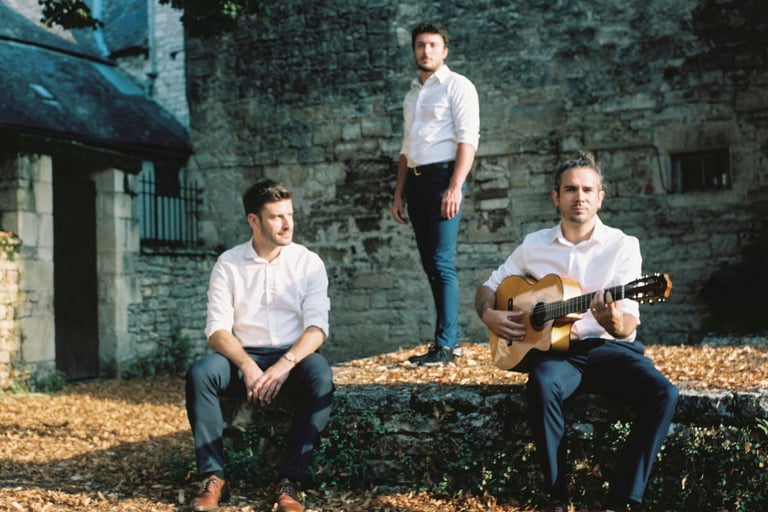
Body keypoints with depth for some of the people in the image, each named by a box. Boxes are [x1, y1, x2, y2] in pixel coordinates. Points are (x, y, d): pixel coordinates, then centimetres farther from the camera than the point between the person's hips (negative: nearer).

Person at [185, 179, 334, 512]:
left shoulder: (309, 263, 1)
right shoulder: (228, 264, 2)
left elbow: (317, 325, -8)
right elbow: (218, 329, -5)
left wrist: (285, 365, -25)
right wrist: (247, 366, -24)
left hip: (293, 357, -1)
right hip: (243, 358, 1)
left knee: (321, 377, -34)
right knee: (199, 373, -29)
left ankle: (289, 481, -30)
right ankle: (213, 478, -22)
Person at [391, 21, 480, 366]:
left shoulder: (457, 86, 0)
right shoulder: (411, 95, 21)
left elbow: (467, 140, -10)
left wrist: (455, 187, -20)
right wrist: (399, 193, 16)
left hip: (443, 176, -7)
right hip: (415, 181, 7)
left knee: (442, 263, -11)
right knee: (430, 264, 7)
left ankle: (445, 344, -9)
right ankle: (451, 336, 14)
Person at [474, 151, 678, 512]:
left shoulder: (623, 246, 0)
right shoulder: (534, 245, 7)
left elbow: (629, 326, -8)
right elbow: (489, 287, 17)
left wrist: (615, 322, -32)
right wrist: (489, 315, -6)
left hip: (609, 348, 0)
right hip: (555, 349, 0)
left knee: (663, 394, -28)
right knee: (541, 385, -35)